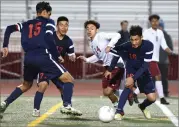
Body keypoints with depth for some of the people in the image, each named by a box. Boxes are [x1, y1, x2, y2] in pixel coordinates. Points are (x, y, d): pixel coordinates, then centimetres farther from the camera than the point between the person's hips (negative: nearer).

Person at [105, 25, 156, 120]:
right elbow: (116, 55, -7)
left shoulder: (148, 46, -29)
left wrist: (134, 78, -37)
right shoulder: (127, 46, -27)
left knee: (152, 98, -4)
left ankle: (142, 107, 31)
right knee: (129, 85, -33)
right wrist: (110, 70, -2)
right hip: (131, 69, -1)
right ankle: (119, 111, -27)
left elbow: (145, 65, -30)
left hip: (143, 70, 1)